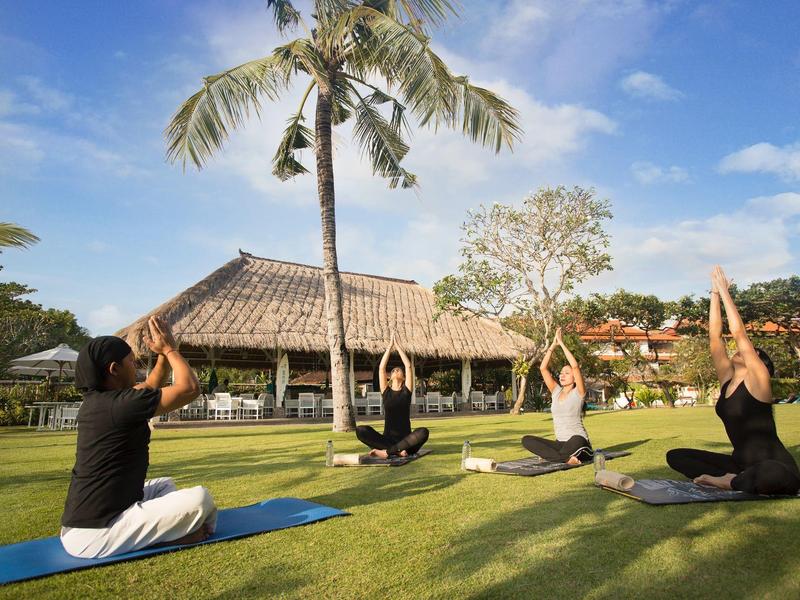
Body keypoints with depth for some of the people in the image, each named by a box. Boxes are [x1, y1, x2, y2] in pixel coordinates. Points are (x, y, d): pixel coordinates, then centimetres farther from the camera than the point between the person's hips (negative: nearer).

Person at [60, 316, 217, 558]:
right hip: (94, 535, -10)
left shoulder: (95, 401, 8)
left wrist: (164, 355, 17)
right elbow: (190, 388, -16)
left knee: (164, 485, 29)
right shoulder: (120, 403, -21)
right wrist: (169, 348, -3)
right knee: (200, 499, -19)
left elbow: (148, 391, 25)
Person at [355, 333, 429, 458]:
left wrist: (397, 346, 7)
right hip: (387, 439, 1)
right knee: (360, 430, -24)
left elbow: (408, 366, 1)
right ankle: (397, 451, -26)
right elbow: (381, 368, 2)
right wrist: (390, 345, 6)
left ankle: (386, 451, -29)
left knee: (423, 432, -33)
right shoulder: (386, 391, 9)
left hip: (405, 441, 0)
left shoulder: (406, 391, 7)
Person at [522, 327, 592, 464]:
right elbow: (543, 368, 2)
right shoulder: (556, 392, 10)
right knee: (527, 440, -19)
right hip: (559, 443, 6)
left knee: (577, 440, -44)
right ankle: (566, 458, -24)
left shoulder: (578, 393, -3)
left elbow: (575, 366, -18)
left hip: (579, 445, -6)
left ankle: (551, 456, -20)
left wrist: (561, 343, -14)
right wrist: (553, 345, -2)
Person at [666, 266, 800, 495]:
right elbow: (715, 336, 2)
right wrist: (715, 293, 2)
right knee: (675, 456, 0)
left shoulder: (758, 379, -10)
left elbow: (739, 334, -18)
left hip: (775, 466, -7)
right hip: (741, 463, 7)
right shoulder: (727, 379, 7)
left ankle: (729, 482, -15)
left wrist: (724, 292, -12)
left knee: (775, 476, -42)